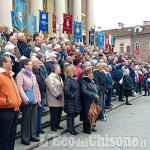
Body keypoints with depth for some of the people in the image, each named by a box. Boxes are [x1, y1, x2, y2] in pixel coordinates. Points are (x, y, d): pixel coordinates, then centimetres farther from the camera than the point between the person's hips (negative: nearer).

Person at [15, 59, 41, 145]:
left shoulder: (33, 75, 17)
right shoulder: (20, 75, -5)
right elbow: (19, 87, -15)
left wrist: (39, 98, 12)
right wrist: (25, 98, -22)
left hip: (35, 101, 7)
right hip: (27, 102, -7)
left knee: (34, 119, 12)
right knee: (26, 119, 1)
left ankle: (33, 136, 24)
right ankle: (25, 138, 11)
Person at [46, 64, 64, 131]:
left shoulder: (59, 77, 19)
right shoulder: (51, 77, -11)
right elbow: (52, 88, -19)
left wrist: (61, 96, 10)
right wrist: (58, 95, -16)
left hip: (60, 99, 9)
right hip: (54, 100, -9)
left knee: (59, 112, 12)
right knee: (54, 113, -2)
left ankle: (57, 125, 24)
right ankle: (53, 126, 9)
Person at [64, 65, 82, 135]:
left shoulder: (74, 79, 11)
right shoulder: (68, 80, -17)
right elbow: (66, 90, -27)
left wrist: (77, 96, 8)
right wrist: (72, 95, -17)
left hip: (75, 100, 9)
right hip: (70, 101, -9)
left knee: (73, 115, 16)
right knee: (70, 115, 1)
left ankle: (72, 129, 26)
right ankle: (70, 130, 11)